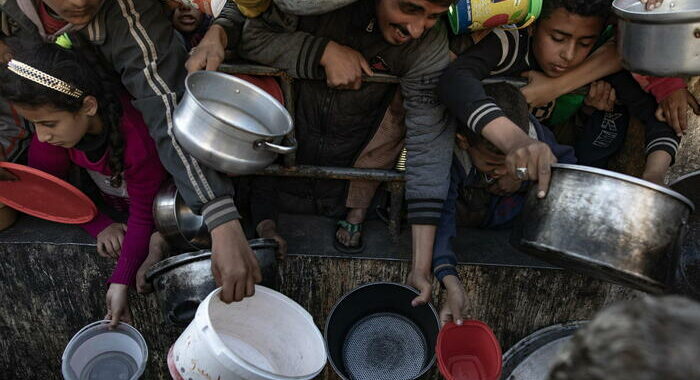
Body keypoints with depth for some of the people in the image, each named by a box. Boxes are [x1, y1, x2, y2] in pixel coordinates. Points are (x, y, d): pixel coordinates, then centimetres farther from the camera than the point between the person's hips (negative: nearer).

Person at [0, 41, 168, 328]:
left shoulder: (137, 139, -39)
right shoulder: (55, 121, -23)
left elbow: (145, 216, -30)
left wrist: (120, 283, -32)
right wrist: (100, 226, -22)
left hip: (157, 202, -5)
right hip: (114, 208, 6)